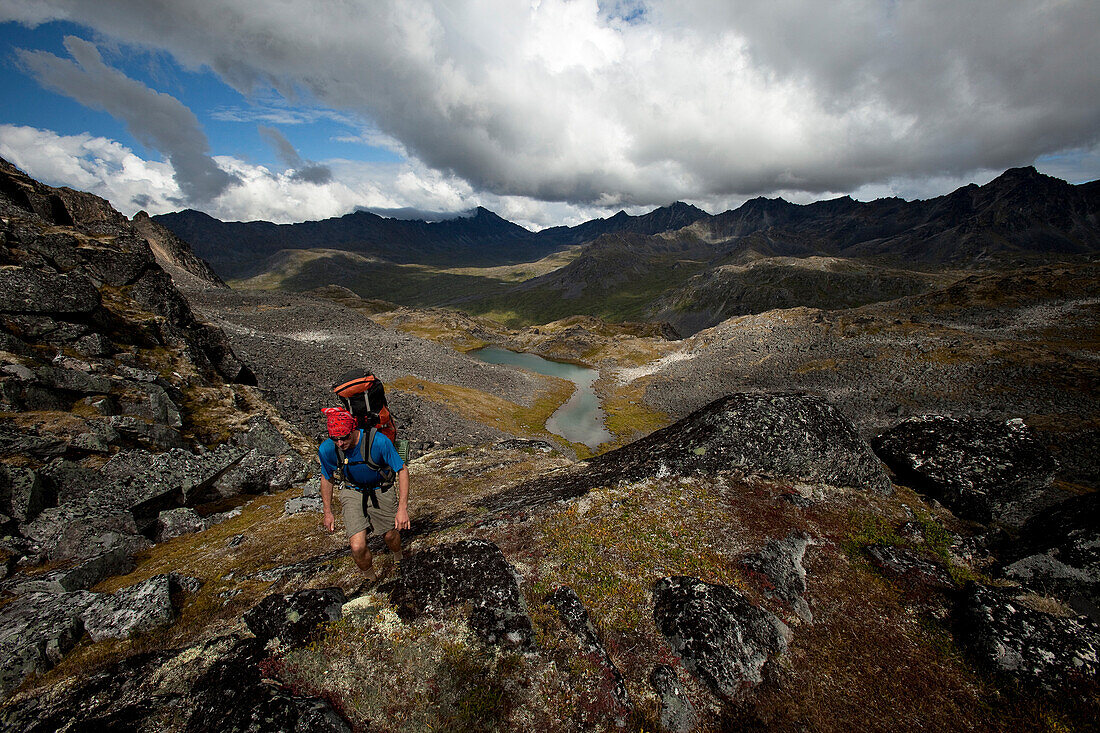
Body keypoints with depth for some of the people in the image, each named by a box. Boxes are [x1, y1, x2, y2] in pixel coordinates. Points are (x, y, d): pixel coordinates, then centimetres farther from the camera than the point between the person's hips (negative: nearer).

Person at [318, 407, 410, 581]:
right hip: (353, 493, 1)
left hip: (381, 490, -1)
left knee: (391, 536, 13)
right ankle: (371, 580, 19)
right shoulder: (326, 449, -20)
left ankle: (398, 560, 51)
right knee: (358, 547, -15)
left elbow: (402, 470, -20)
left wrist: (402, 508, -24)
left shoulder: (379, 441, -31)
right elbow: (327, 478, 2)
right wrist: (328, 513, 8)